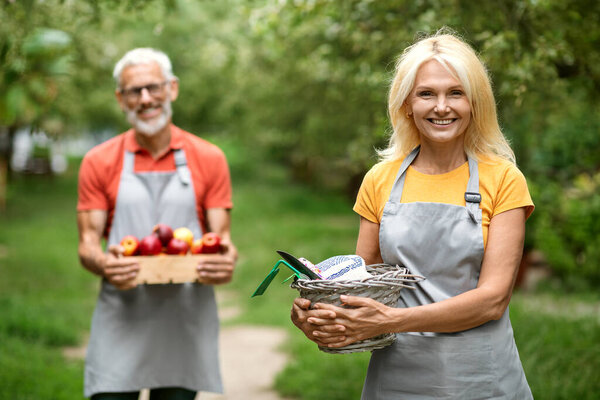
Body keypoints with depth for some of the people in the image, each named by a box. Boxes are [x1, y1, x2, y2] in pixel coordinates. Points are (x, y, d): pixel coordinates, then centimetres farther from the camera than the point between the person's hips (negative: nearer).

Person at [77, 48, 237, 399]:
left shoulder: (209, 159, 6)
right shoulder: (99, 162, 6)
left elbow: (222, 237, 5)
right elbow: (87, 244, 4)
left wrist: (226, 263, -18)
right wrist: (104, 264, -20)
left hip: (186, 321, 1)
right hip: (121, 321, 0)